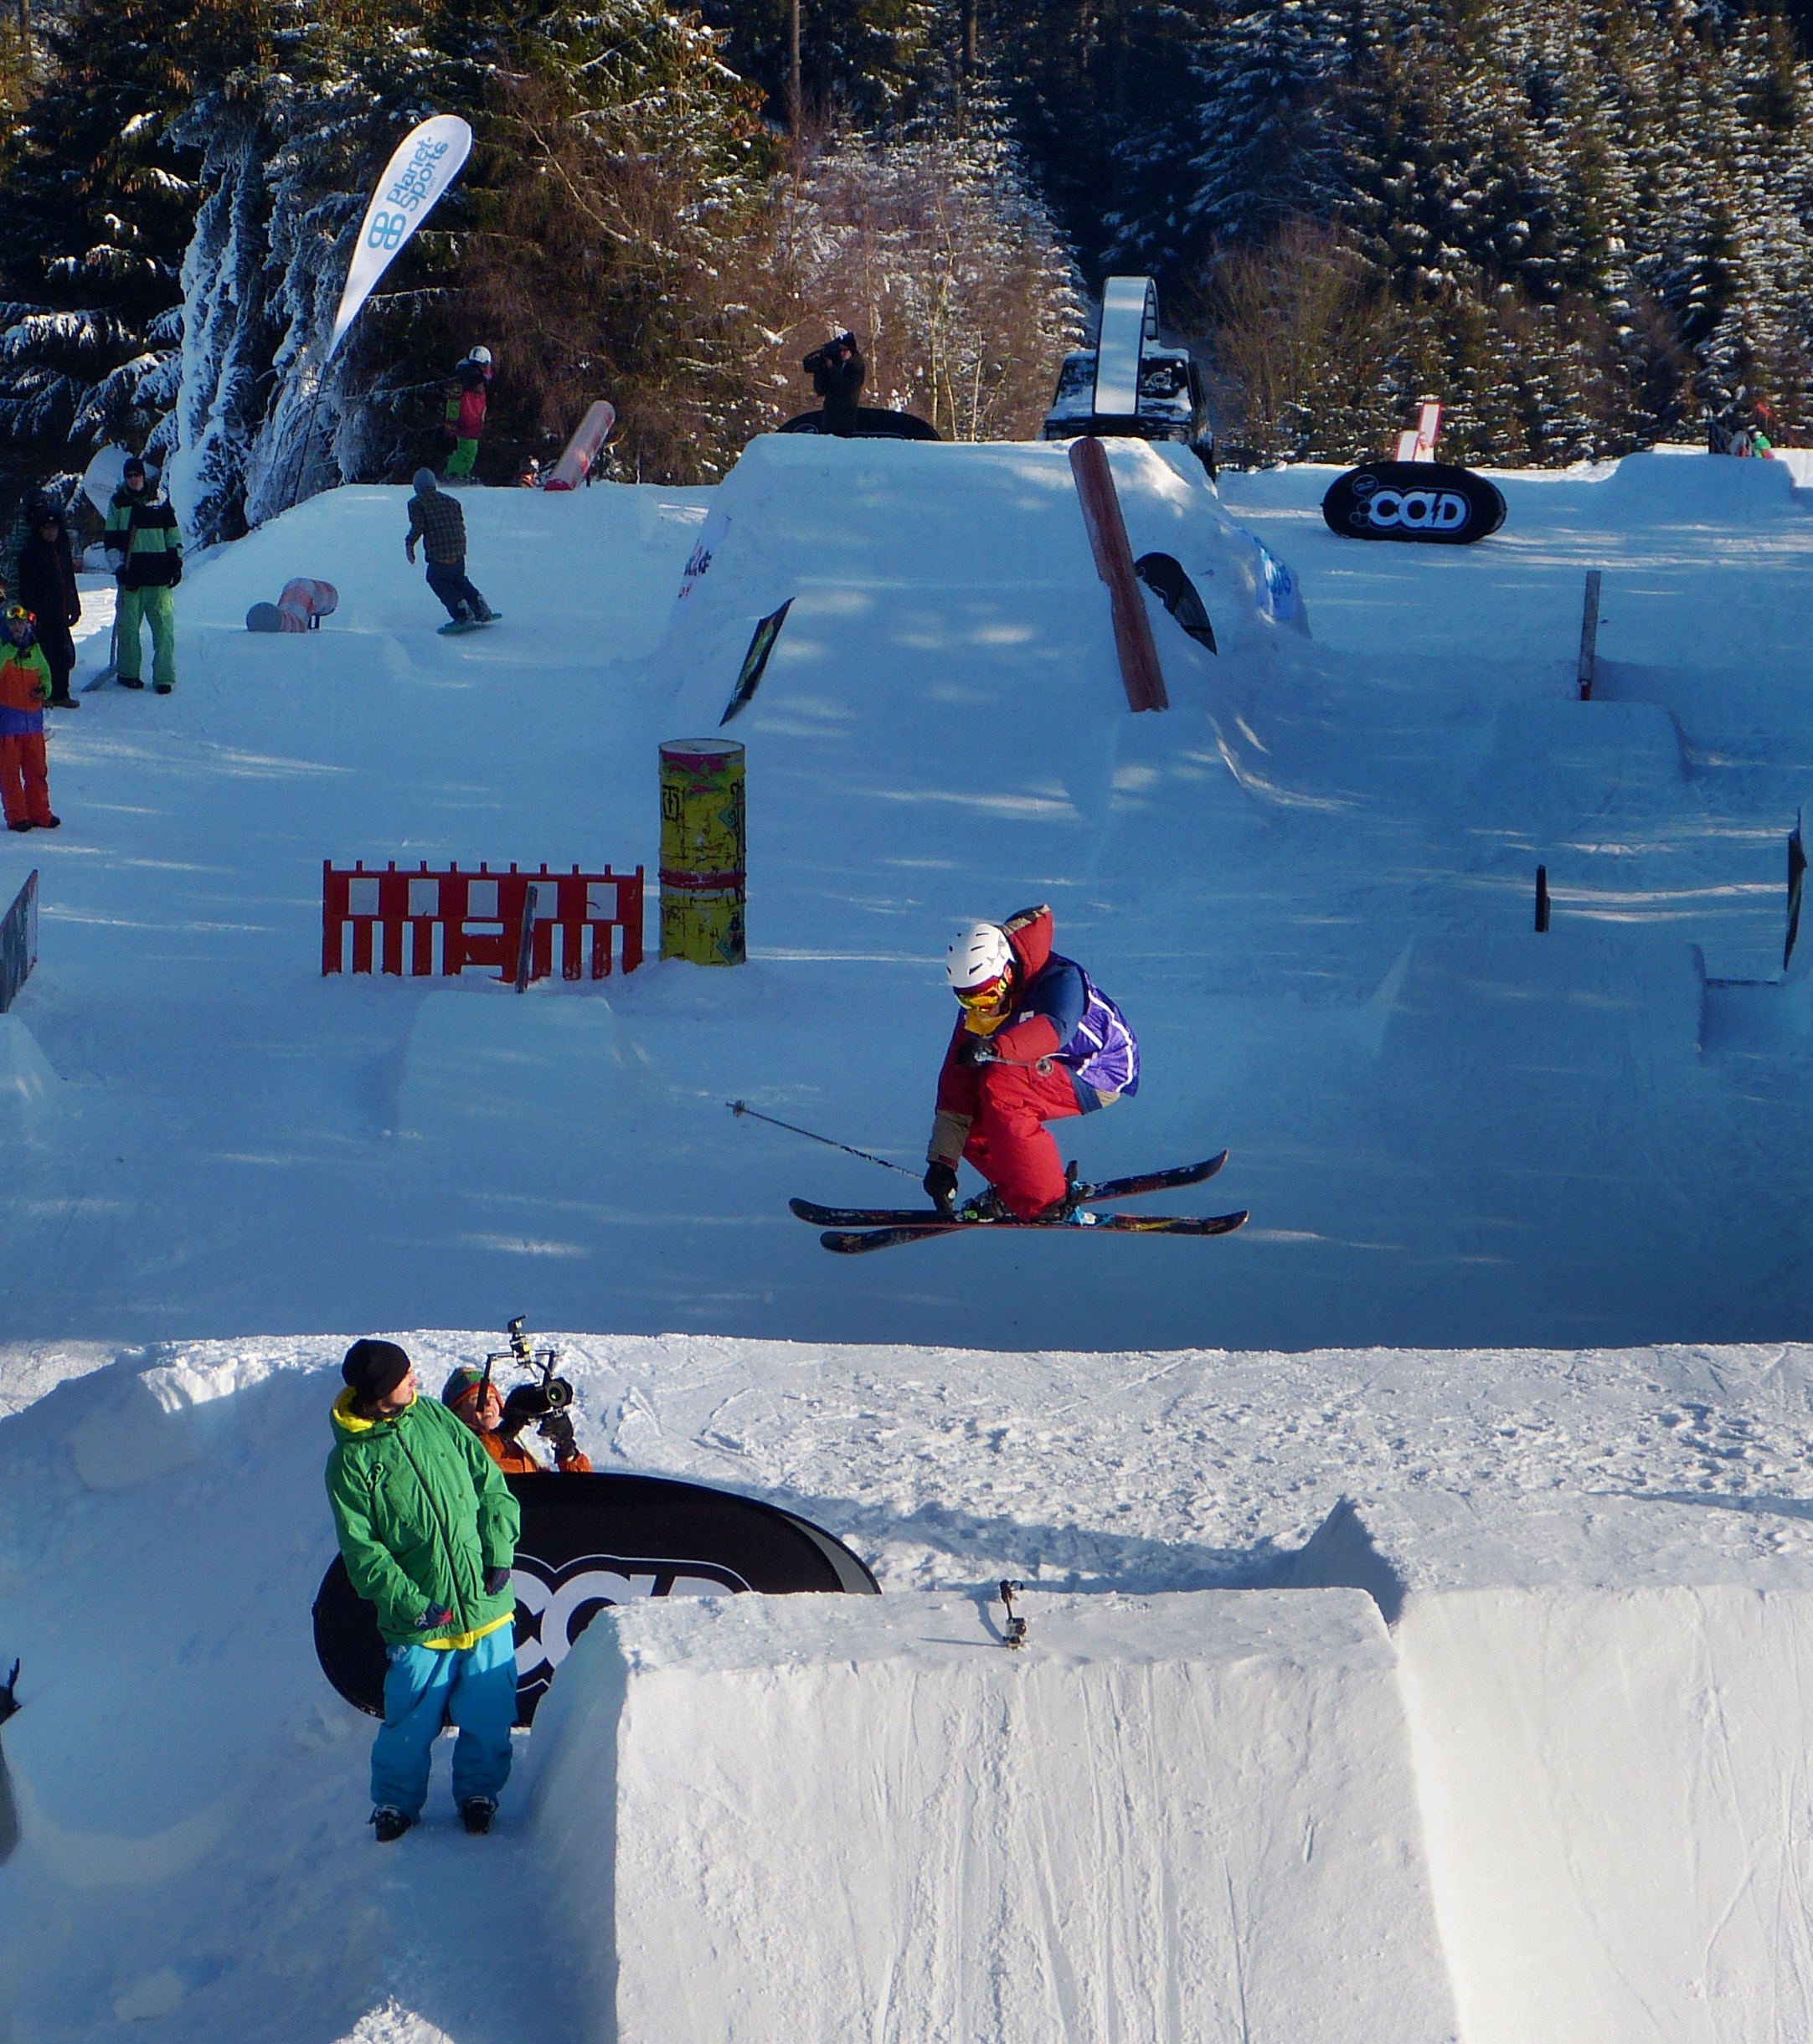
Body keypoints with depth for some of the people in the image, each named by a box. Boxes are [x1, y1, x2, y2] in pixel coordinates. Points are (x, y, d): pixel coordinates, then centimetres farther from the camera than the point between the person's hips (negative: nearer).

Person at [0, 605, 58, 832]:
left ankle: (40, 813, 20)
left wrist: (44, 689, 2)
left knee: (36, 770, 10)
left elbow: (44, 673, 20)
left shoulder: (34, 650, 10)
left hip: (33, 718, 5)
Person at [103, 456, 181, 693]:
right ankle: (128, 673, 15)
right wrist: (118, 565, -3)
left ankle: (164, 676, -6)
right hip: (130, 574, 0)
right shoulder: (118, 502, 8)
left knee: (163, 625, -6)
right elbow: (110, 539, 8)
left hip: (159, 574, 0)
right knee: (128, 625, 3)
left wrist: (176, 562, 8)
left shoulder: (159, 499, 9)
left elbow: (172, 533, 15)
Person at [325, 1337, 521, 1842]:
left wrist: (499, 1554, -3)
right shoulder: (350, 1461, -8)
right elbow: (361, 1550, -10)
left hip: (486, 1607, 3)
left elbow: (491, 1486, 8)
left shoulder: (435, 1419, 3)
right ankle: (396, 1802, 25)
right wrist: (413, 1604, -17)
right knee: (410, 1724, 4)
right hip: (418, 1621, -3)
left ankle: (479, 1792, 30)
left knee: (489, 1715, 9)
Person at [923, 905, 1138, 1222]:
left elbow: (1055, 1028, -48)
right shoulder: (974, 1014, -6)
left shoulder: (1060, 978, -26)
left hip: (1102, 1075, -8)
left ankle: (1048, 1202, -27)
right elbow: (955, 1088, -8)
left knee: (999, 1085, -30)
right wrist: (942, 1161, -13)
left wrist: (994, 1049, -64)